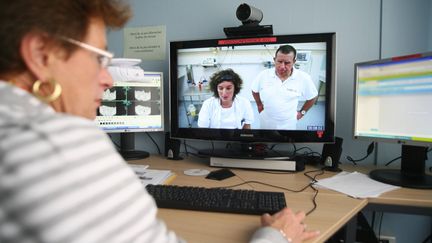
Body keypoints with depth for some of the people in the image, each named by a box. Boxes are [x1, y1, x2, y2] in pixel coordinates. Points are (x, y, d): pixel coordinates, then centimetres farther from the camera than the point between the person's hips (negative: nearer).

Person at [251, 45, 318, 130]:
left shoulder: (303, 78, -17)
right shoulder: (263, 75, -14)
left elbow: (313, 96, 2)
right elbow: (255, 91, 6)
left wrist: (302, 112, 5)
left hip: (288, 125, -1)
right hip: (266, 123, 1)